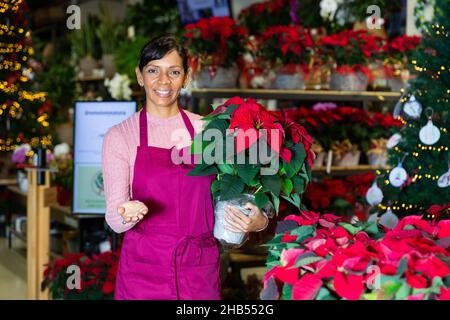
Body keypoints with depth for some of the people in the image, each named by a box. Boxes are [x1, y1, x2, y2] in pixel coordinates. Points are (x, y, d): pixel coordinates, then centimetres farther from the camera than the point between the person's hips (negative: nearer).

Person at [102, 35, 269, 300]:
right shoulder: (120, 136, -2)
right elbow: (115, 220, -4)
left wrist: (258, 221, -11)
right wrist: (128, 215, -27)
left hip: (201, 269, 2)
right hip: (144, 268, -2)